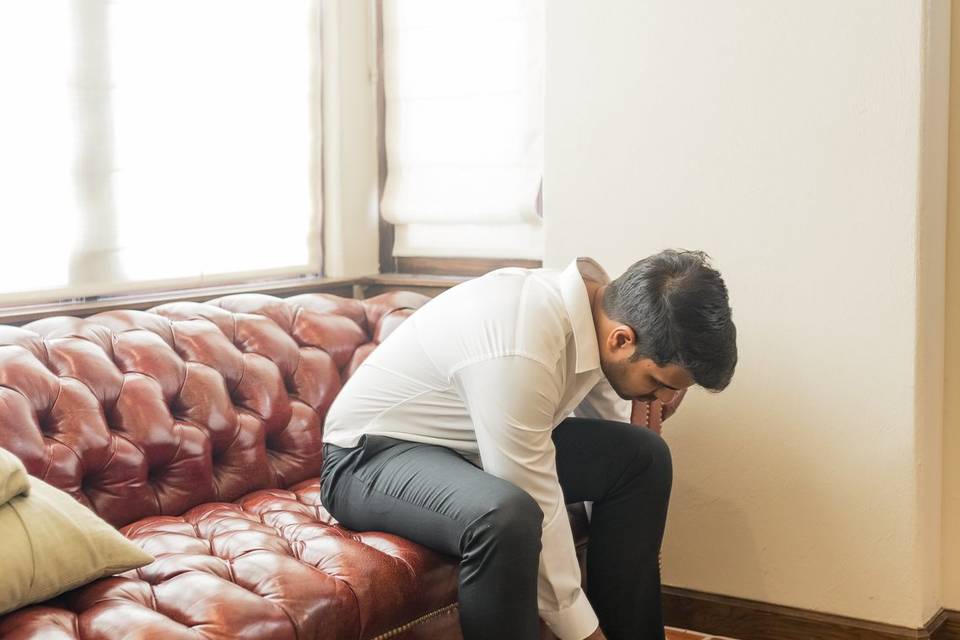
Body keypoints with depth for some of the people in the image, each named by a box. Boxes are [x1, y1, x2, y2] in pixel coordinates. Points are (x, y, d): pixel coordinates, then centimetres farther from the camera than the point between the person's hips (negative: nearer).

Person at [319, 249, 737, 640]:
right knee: (505, 517, -38)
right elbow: (538, 515, -29)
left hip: (468, 443, 8)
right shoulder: (520, 354, -36)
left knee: (643, 457, -3)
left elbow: (608, 440, 6)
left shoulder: (601, 304, -9)